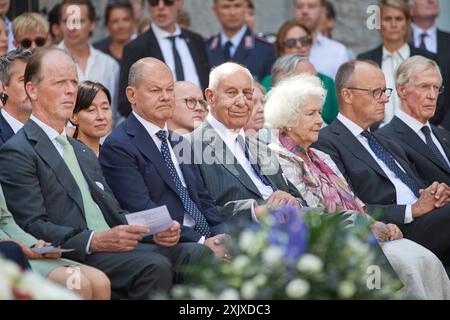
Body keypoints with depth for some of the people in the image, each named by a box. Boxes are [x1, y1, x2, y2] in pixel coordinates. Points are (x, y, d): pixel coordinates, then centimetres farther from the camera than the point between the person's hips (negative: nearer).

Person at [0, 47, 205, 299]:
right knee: (155, 266, -32)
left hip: (114, 248, 8)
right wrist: (96, 241, -24)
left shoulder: (85, 153, 30)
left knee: (194, 254, -18)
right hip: (74, 258, -8)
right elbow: (33, 227, -11)